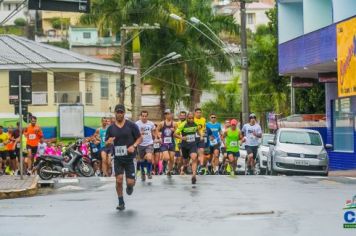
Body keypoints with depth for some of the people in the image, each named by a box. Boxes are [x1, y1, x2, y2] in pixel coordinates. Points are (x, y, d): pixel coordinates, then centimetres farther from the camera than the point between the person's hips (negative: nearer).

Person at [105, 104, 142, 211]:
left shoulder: (131, 125, -2)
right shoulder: (111, 128, 5)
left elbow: (140, 138, 3)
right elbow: (106, 143, 9)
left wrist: (133, 146, -16)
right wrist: (109, 142, -15)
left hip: (129, 158, -1)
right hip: (117, 158, 2)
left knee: (130, 182, -4)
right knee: (119, 180, -7)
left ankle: (129, 186, 34)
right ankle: (121, 203, 9)